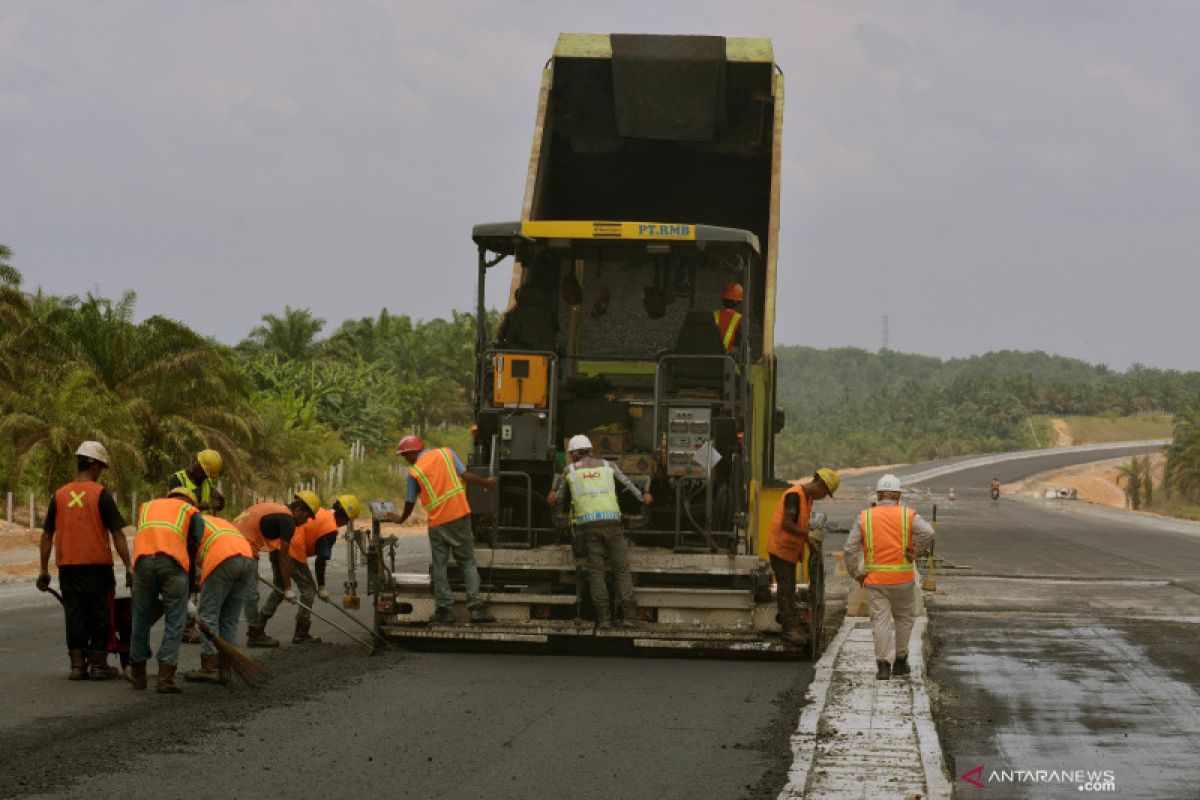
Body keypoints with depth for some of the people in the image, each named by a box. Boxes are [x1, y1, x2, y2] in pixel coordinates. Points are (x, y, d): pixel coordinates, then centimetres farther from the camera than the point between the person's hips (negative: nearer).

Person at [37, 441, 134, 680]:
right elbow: (117, 534, -8)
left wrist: (44, 569, 14)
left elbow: (46, 536, 8)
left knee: (75, 615, 8)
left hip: (68, 567, 3)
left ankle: (77, 665, 7)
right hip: (97, 565, -3)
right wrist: (128, 566, -4)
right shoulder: (101, 494, -6)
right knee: (100, 615, 6)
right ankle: (98, 664, 8)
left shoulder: (59, 495, 5)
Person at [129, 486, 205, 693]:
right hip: (173, 562, -3)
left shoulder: (146, 507, 35)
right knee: (174, 623, 5)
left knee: (141, 619, 16)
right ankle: (166, 678, -1)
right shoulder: (193, 513, 25)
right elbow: (195, 545, 13)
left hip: (143, 560, 3)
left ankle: (138, 674, 26)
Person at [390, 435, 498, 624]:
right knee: (467, 562, 8)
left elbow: (410, 502, 7)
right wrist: (487, 482, 16)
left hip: (438, 522, -2)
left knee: (440, 567, 10)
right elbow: (465, 476, 0)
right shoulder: (446, 453, 4)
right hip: (460, 515, 2)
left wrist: (401, 518, 25)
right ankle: (476, 607, 0)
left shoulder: (414, 472, -1)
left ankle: (445, 609, 7)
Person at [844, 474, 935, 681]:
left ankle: (883, 664, -5)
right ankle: (900, 660, 22)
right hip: (903, 578, 0)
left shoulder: (864, 518, 3)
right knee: (904, 618, 17)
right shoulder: (908, 516, 0)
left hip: (875, 579, 0)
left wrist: (856, 574, 6)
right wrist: (914, 552, -4)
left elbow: (850, 549, -3)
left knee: (880, 620, 2)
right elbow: (928, 533, -17)